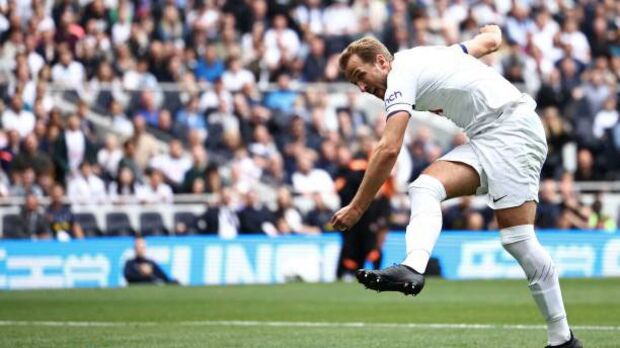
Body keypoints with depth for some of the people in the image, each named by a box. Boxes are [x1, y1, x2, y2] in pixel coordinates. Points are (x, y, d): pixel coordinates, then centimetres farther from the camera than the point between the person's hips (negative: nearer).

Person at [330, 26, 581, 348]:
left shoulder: (401, 76, -7)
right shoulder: (424, 58, 19)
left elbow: (388, 150, -14)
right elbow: (489, 42, 30)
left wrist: (357, 208, -11)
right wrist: (492, 31, 53)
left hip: (511, 126, -10)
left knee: (517, 239, -15)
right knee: (424, 187, -10)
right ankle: (413, 268, -36)